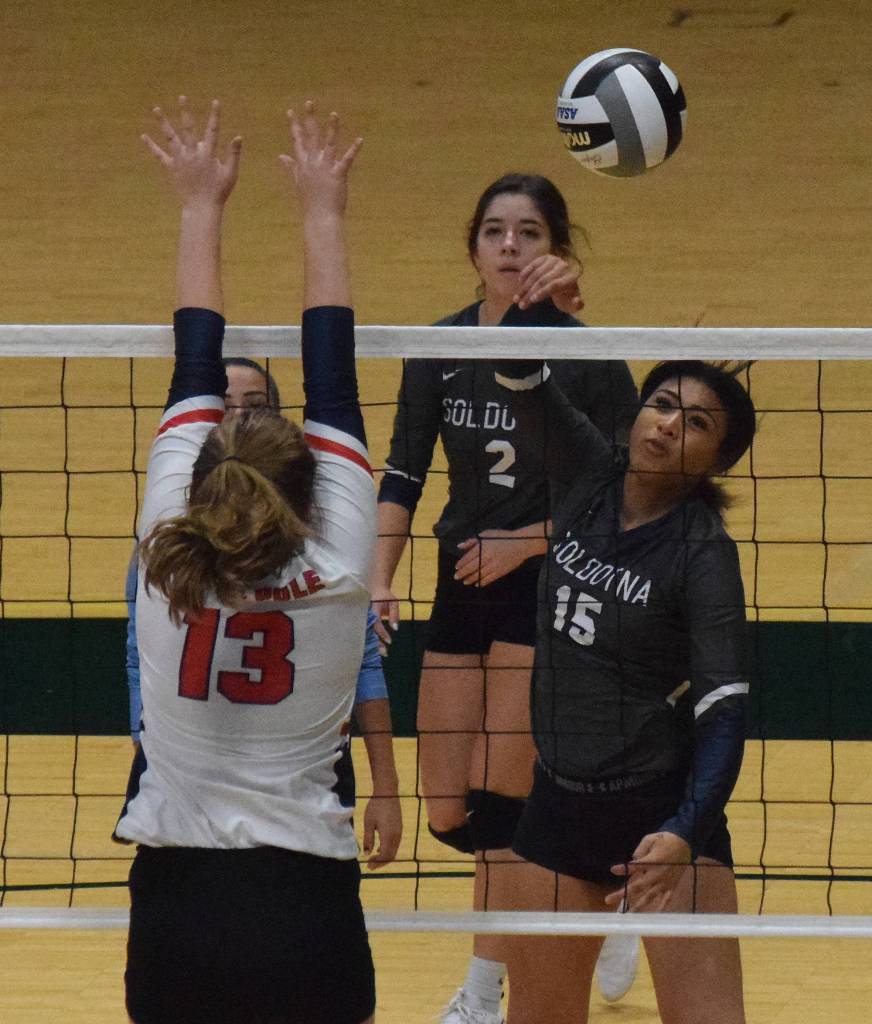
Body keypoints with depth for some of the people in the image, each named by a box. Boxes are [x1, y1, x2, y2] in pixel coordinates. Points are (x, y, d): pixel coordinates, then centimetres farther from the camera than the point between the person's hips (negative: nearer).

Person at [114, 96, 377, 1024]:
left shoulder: (168, 557, -3)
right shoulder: (336, 572, -7)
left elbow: (194, 374, 9)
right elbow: (332, 383, 3)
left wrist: (201, 207, 21)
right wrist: (321, 213, 14)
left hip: (173, 910, 2)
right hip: (308, 911, -2)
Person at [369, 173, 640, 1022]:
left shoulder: (586, 355, -12)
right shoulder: (440, 347, 1)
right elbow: (402, 475, 3)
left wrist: (526, 542, -18)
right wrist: (379, 580, -8)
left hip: (549, 594, -5)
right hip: (462, 594, 5)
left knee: (499, 800, -10)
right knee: (449, 814, 5)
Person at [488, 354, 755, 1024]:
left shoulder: (705, 552, -14)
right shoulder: (589, 479, 0)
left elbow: (726, 706, -21)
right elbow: (526, 383, -9)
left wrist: (684, 835, -36)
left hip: (665, 813, -5)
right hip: (560, 802, 5)